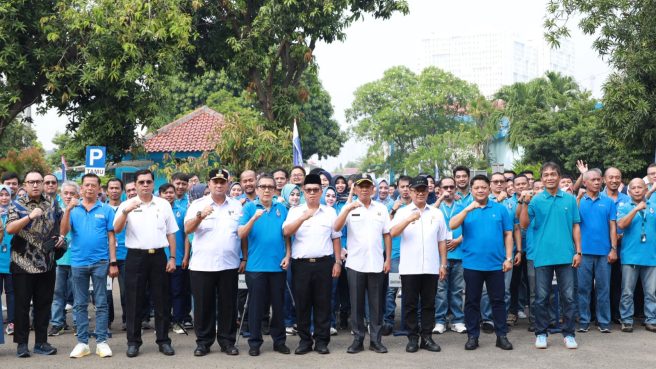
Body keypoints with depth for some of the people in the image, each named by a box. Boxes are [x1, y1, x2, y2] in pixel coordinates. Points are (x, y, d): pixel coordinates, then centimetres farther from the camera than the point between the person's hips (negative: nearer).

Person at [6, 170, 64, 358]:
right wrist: (30, 216, -25)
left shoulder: (52, 204, 9)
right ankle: (22, 343, 10)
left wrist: (61, 237, 4)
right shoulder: (17, 204, -2)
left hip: (47, 264, 3)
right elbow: (9, 229, -15)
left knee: (44, 304, 8)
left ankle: (41, 342, 16)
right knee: (22, 305, 2)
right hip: (23, 263, -3)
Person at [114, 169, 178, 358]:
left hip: (158, 256, 1)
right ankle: (133, 342, 11)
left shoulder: (164, 204, 7)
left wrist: (172, 258, 3)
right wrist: (126, 211, -27)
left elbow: (171, 233, 10)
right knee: (134, 301, 3)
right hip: (136, 257, -1)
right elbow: (117, 229, -10)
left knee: (161, 301, 5)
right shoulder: (127, 205, 2)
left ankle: (163, 340, 14)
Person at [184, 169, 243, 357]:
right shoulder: (198, 205, 2)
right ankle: (203, 342, 14)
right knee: (203, 305, 4)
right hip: (202, 265, -1)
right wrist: (200, 216, -27)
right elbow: (187, 229, -9)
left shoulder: (236, 205, 8)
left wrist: (244, 258, 6)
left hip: (229, 265, 1)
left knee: (228, 305, 6)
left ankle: (227, 341, 17)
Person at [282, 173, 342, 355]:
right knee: (302, 303, 3)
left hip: (324, 263, 0)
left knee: (323, 303, 2)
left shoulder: (330, 212, 9)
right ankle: (304, 340, 13)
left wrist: (338, 261, 5)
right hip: (301, 263, 0)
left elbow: (335, 238, 11)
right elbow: (286, 232, -9)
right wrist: (303, 218, -21)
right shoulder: (295, 211, 7)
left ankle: (321, 340, 10)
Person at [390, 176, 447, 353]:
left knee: (428, 304, 7)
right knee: (410, 304, 3)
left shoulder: (437, 213, 10)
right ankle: (412, 338, 11)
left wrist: (443, 264, 7)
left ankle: (426, 337, 14)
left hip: (431, 268, 2)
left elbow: (441, 241, 11)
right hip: (409, 268, -2)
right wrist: (409, 220, -27)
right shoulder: (403, 212, 3)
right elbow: (393, 233, -13)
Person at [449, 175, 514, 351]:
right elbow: (452, 225, -12)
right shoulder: (465, 209, 4)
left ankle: (502, 336, 14)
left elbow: (508, 234, 5)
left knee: (498, 300, 6)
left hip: (496, 264, 0)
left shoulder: (500, 209, 4)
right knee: (472, 301, 6)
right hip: (472, 264, 0)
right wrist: (468, 209, -21)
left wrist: (509, 258, -2)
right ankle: (472, 336, 15)